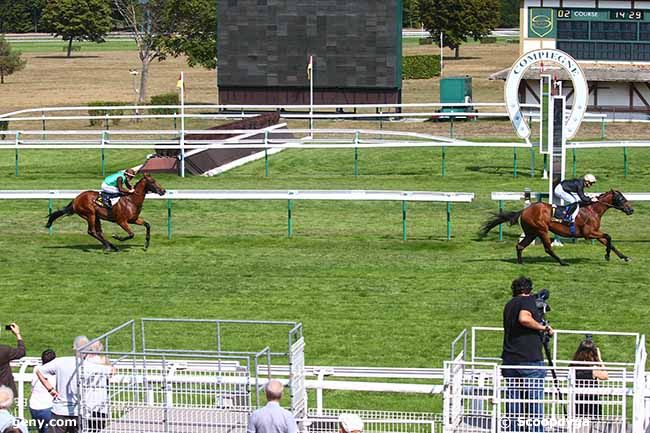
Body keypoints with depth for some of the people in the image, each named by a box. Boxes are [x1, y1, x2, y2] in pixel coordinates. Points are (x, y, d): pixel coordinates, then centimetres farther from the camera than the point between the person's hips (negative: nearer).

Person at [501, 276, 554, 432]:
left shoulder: (509, 305, 18)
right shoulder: (528, 300, -4)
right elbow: (524, 318, -22)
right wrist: (544, 327, -10)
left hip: (510, 360, 6)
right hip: (531, 360, -6)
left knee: (513, 400, 9)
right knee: (535, 400, -2)